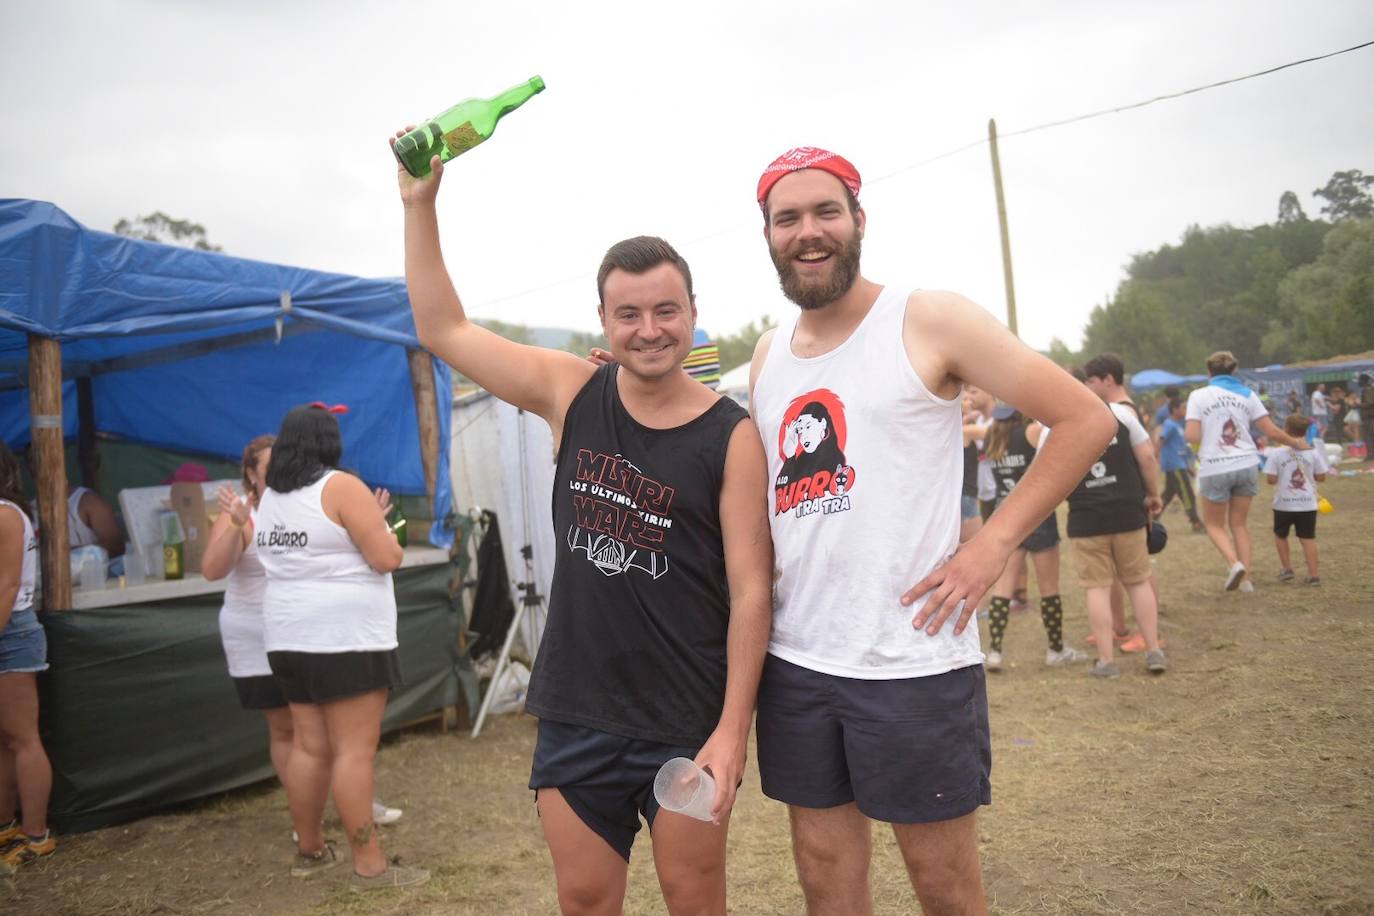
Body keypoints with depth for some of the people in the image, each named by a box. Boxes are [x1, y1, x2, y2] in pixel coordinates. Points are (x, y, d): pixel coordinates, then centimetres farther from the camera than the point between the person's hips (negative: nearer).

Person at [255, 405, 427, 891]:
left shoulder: (270, 497, 12)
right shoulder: (341, 487, -12)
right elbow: (386, 558, -16)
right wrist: (385, 537, 5)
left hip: (290, 637, 8)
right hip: (346, 637, -8)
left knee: (309, 745, 15)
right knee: (355, 749, -5)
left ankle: (309, 850, 25)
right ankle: (369, 865, -1)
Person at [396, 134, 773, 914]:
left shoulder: (733, 436, -11)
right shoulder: (572, 394, 0)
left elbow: (750, 588, -10)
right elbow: (444, 330, 6)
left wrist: (733, 729, -13)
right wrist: (421, 204, 2)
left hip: (687, 723, -3)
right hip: (576, 714, 3)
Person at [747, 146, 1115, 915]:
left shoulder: (928, 321, -6)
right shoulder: (768, 354, 10)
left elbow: (1087, 419, -7)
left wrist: (993, 544, -12)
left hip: (915, 663, -5)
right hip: (795, 662, 5)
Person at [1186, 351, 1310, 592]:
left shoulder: (1198, 396, -2)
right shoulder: (1247, 394, 6)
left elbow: (1192, 436, -12)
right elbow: (1271, 431, 3)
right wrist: (1296, 443, 20)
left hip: (1215, 469, -3)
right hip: (1245, 465, 3)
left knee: (1214, 524, 13)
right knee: (1239, 524, 16)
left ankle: (1234, 564, -10)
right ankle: (1245, 578, 12)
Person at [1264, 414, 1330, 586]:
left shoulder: (1277, 453, -11)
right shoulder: (1313, 452, -5)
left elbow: (1272, 479, -13)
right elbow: (1321, 477, -1)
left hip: (1284, 504, -2)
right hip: (1308, 504, 2)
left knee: (1280, 535, 19)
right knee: (1308, 538, 7)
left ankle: (1286, 569, 20)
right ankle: (1314, 574, 2)